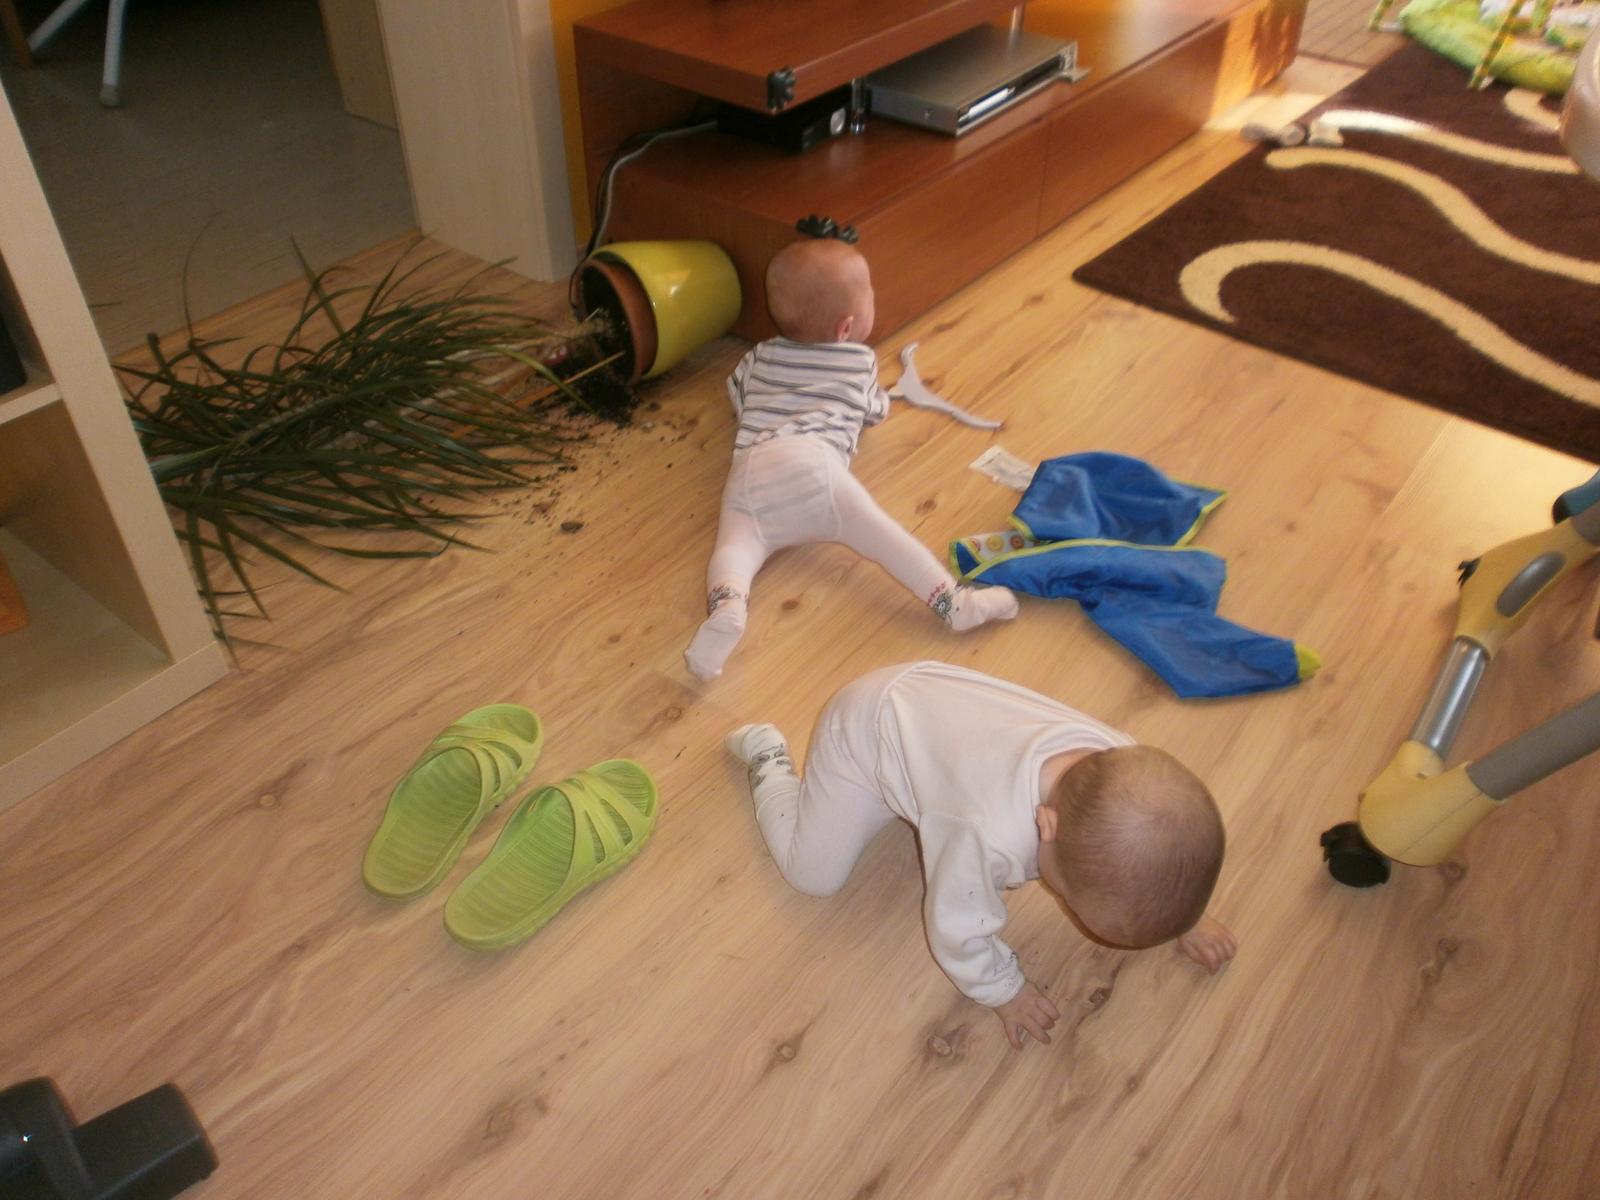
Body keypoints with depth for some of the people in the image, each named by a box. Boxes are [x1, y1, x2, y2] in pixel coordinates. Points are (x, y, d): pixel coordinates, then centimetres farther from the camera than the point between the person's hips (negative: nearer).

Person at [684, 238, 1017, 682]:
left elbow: (736, 391, 51)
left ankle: (727, 607, -44)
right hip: (811, 461, -3)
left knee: (735, 547, -14)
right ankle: (952, 601, -27)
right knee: (875, 529, -14)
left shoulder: (761, 355, 34)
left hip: (750, 466, 3)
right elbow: (877, 412, 38)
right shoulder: (861, 361, 24)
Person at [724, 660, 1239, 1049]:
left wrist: (1185, 916, 10)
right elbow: (959, 929, -25)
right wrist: (1003, 990, -10)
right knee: (811, 871, 2)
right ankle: (768, 757, 22)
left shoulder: (1133, 774, -27)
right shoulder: (992, 836, -45)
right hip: (864, 727, -5)